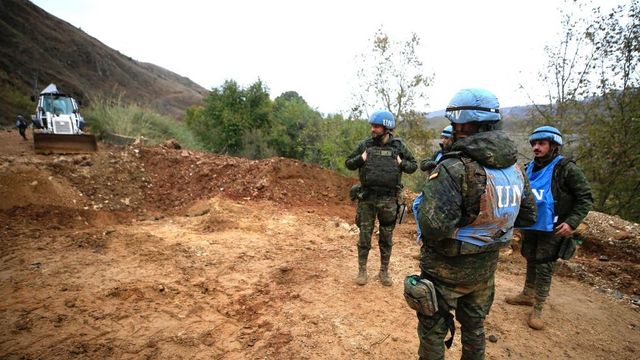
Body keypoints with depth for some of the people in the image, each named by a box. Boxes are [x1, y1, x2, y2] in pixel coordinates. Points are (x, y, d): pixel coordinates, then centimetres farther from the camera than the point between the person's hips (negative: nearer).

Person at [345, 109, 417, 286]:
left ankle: (384, 271, 27)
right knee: (364, 235, 7)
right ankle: (362, 270, 22)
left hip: (389, 200, 0)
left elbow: (413, 165, 9)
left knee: (386, 238, 12)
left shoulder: (399, 145, 0)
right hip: (367, 198, 0)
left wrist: (401, 163, -10)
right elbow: (348, 163, 8)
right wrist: (360, 159, -11)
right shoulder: (365, 144, 0)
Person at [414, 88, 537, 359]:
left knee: (433, 330, 16)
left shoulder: (454, 169, -28)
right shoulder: (514, 167, -4)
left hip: (447, 268, -6)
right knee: (474, 326, 28)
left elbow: (433, 227, -34)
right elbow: (528, 216, 8)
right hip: (486, 267, 7)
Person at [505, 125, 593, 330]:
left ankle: (537, 309, 15)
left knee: (544, 269, 3)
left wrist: (572, 222, -20)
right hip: (529, 227, 6)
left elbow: (585, 198, -11)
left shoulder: (566, 169, -14)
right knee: (531, 262, 20)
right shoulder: (529, 168, 3)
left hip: (551, 230, -5)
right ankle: (527, 295, 37)